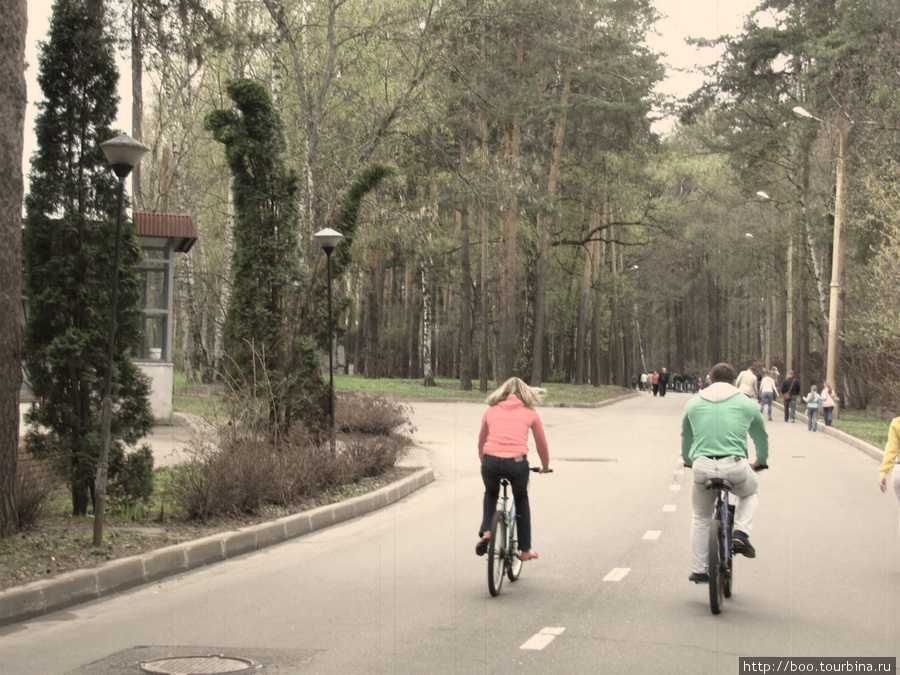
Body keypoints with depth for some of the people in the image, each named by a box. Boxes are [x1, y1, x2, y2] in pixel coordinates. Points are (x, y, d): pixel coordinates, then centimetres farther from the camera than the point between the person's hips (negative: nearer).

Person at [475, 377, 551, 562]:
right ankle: (525, 549, 28)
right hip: (517, 463, -1)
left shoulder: (491, 411, 19)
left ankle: (485, 532, 11)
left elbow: (481, 442, 30)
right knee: (521, 500, 26)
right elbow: (541, 443, 25)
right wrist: (545, 466, 42)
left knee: (491, 495, 32)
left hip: (491, 461, 1)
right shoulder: (530, 412, 16)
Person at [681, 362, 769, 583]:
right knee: (751, 492, 33)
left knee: (701, 518, 21)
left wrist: (688, 461, 51)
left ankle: (698, 570, 20)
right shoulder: (746, 404, 16)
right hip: (735, 467, -1)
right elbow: (762, 436, 31)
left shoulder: (693, 404, 18)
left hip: (702, 468, 1)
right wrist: (760, 461, 50)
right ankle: (740, 532, 11)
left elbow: (686, 437, 32)